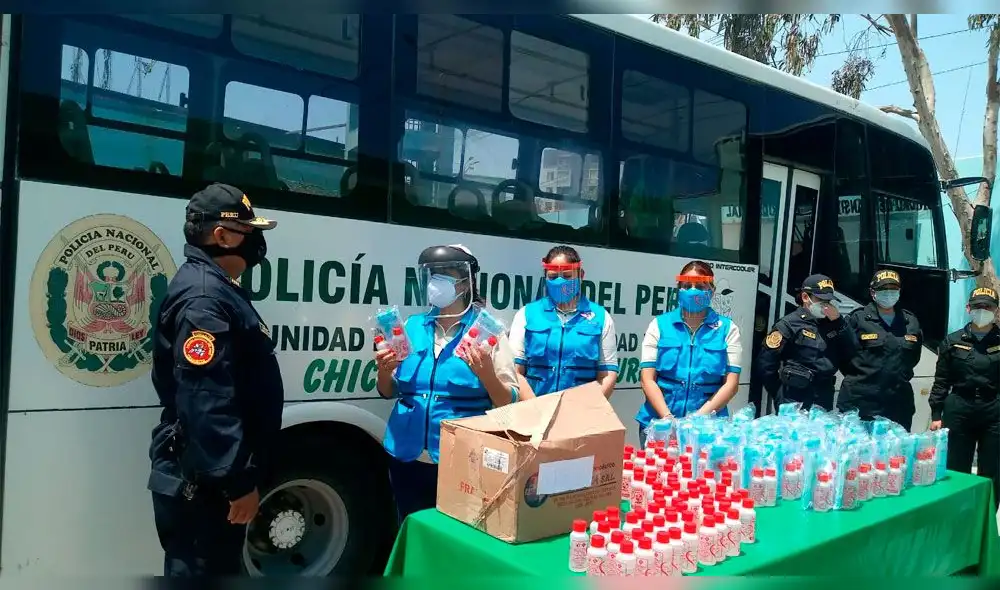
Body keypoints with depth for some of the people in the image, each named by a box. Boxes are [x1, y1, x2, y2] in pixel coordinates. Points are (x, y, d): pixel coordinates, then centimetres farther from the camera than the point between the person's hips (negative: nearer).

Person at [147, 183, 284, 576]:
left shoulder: (217, 288, 14)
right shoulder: (203, 295, -20)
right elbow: (205, 403, -28)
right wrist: (237, 482, -24)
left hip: (209, 476, 11)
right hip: (201, 481, -11)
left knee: (218, 568, 21)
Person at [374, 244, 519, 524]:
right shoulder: (412, 326, 6)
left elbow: (508, 402, -7)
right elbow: (389, 392, 14)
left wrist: (486, 375, -23)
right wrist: (384, 372, -6)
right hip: (407, 456, 4)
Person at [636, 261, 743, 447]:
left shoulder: (727, 329, 3)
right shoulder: (659, 325, 2)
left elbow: (731, 383, -3)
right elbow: (647, 379, -2)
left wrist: (699, 417, -14)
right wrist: (668, 417, -15)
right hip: (658, 424, 0)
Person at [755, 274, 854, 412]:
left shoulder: (831, 323, 11)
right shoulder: (789, 324, -9)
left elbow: (850, 354, 1)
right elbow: (765, 365, -13)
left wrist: (839, 322, -6)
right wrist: (780, 397, -6)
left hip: (824, 402, 6)